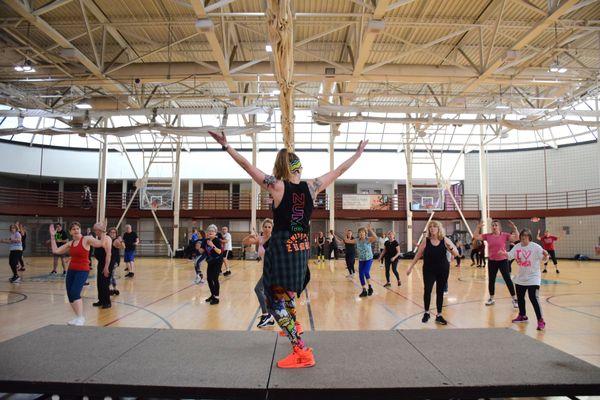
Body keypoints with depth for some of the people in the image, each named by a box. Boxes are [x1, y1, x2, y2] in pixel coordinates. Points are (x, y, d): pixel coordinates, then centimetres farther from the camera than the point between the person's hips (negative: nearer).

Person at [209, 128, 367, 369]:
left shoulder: (277, 186, -10)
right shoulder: (312, 187, -2)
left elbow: (247, 165, -8)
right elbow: (339, 171, 9)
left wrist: (226, 145, 0)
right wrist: (358, 153, 22)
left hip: (281, 248, -5)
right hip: (302, 248, 6)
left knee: (276, 300, -1)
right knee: (289, 292, 29)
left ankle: (301, 351, -7)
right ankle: (292, 328, 49)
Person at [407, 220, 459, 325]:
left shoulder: (445, 240, -5)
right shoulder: (426, 241, -5)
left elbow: (456, 254, -5)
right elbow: (418, 255, 2)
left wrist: (450, 247, -27)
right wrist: (411, 267, 3)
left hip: (443, 270, 1)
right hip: (428, 270, -1)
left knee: (440, 292, 9)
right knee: (427, 290, -7)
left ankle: (439, 315, 21)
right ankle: (426, 313, 14)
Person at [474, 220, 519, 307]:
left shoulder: (505, 235, -6)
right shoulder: (488, 236, 1)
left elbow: (516, 238, -15)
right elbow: (475, 236, 0)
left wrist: (514, 228, -25)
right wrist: (478, 227, -12)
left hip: (503, 260, -3)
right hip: (491, 261, 3)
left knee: (507, 279, 0)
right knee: (491, 280, 12)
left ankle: (515, 299, 11)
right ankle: (491, 298, 26)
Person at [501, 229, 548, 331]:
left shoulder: (535, 247, -13)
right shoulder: (517, 246, 2)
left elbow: (543, 260, -15)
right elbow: (510, 255, 2)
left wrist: (545, 256, -37)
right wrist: (504, 253, -20)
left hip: (533, 278, -6)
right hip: (520, 278, 6)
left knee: (534, 299, -15)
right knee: (520, 298, 18)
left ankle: (541, 320, -5)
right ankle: (522, 316, 38)